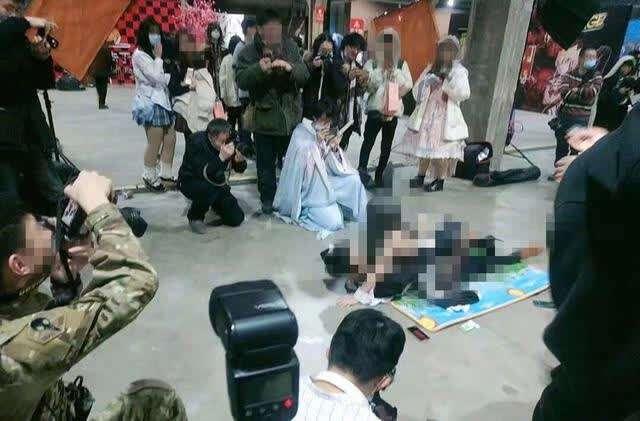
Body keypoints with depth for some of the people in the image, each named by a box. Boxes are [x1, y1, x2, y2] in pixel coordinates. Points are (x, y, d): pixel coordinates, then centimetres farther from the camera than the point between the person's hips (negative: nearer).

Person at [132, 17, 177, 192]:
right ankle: (150, 178, 11)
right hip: (151, 103, -9)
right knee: (155, 144, -4)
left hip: (162, 101, 9)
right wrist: (158, 58, -6)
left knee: (170, 140, 8)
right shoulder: (139, 55, -9)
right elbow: (156, 77, -17)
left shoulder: (152, 54, 18)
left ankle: (166, 176, 18)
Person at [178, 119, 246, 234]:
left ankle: (215, 204, 26)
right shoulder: (197, 142, -27)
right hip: (191, 182, -4)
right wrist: (221, 158, -46)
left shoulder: (227, 142, -12)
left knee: (237, 219, -6)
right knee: (210, 187, -39)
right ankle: (195, 217, -9)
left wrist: (239, 159, -27)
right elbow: (205, 174, -36)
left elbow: (240, 169, -5)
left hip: (218, 185, 5)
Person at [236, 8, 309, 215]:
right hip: (264, 118, -2)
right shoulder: (249, 52, -4)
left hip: (291, 116, 2)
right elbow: (241, 80, -13)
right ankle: (268, 199, 22)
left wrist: (290, 67, -22)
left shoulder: (290, 47, 2)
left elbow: (304, 75, -1)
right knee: (265, 163, 7)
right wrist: (259, 69, -31)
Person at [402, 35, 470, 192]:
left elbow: (464, 93, -18)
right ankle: (421, 177, 21)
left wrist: (449, 79, -25)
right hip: (427, 114, 5)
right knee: (424, 146, 10)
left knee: (442, 149, -3)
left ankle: (440, 181, 9)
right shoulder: (431, 69, 11)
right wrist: (427, 83, -8)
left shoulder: (459, 71, -3)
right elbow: (417, 91, 11)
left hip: (446, 116, -5)